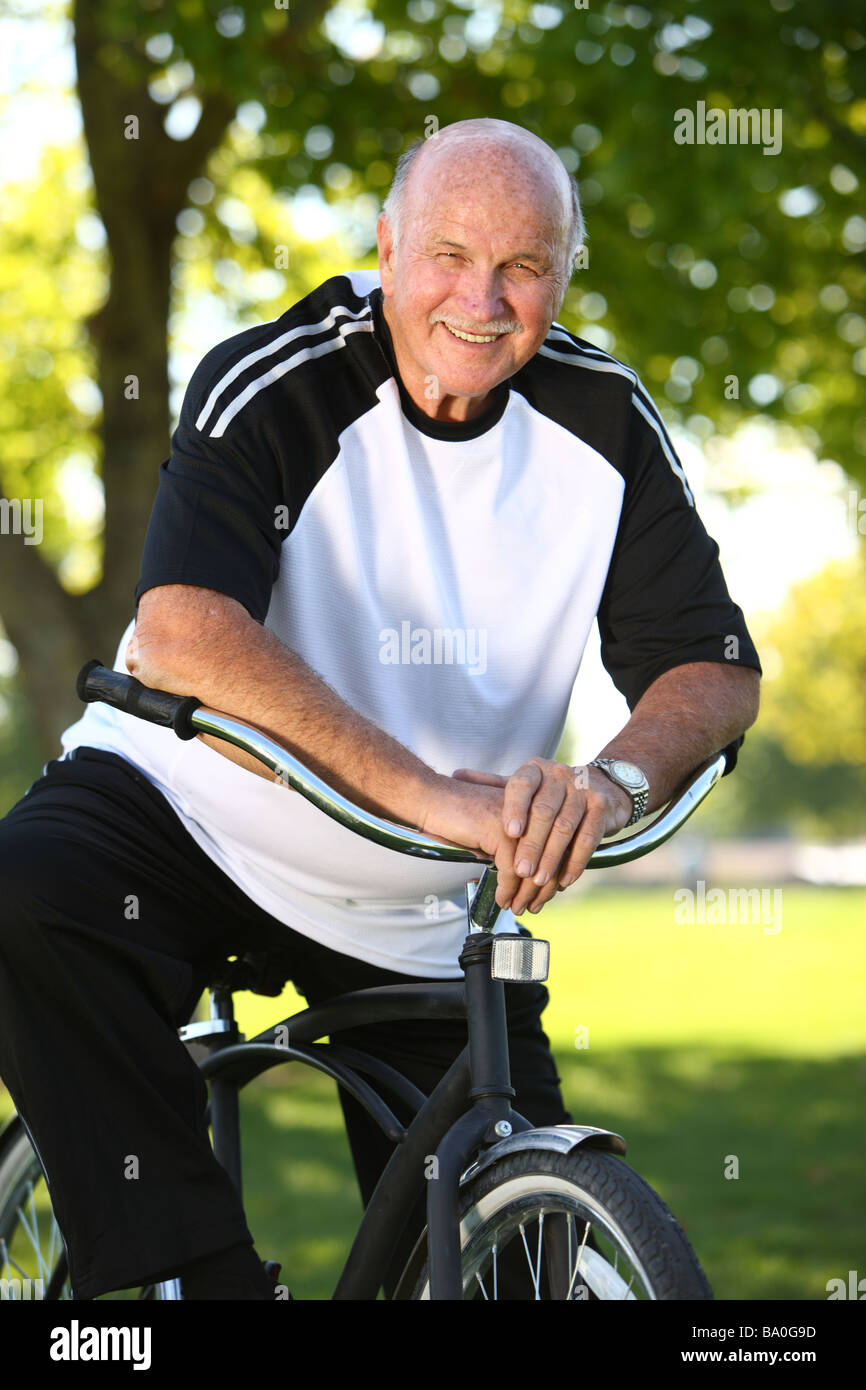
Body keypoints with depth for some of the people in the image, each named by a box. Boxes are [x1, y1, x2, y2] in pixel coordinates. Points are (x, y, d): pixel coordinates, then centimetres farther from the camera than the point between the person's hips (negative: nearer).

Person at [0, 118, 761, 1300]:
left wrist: (616, 781, -31)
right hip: (187, 810, -3)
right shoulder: (273, 386, -19)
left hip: (427, 911, 3)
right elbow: (186, 630, -34)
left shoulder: (604, 424, -6)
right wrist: (426, 790, -44)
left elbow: (716, 667, -7)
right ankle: (194, 1269, -26)